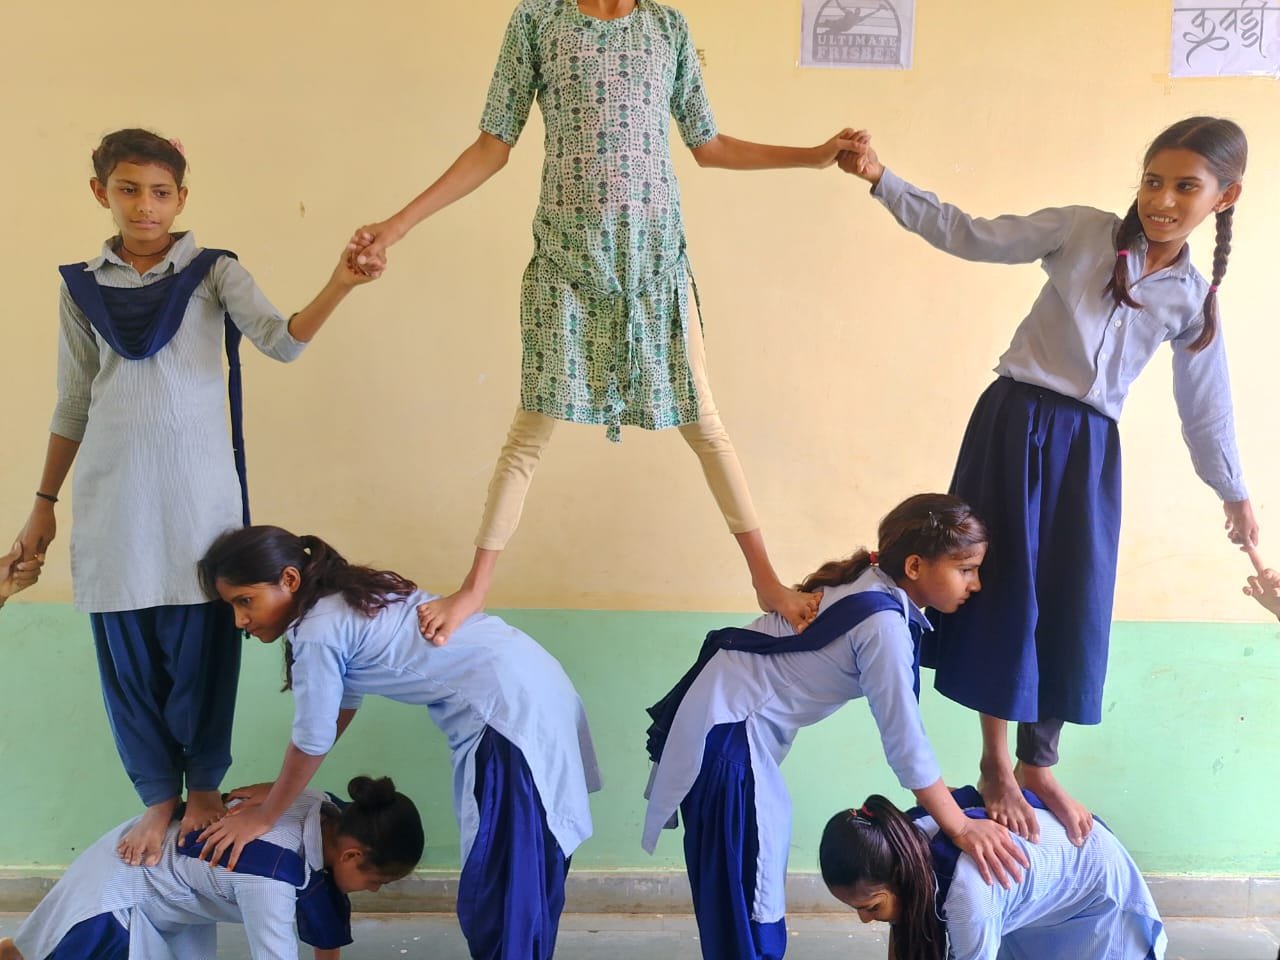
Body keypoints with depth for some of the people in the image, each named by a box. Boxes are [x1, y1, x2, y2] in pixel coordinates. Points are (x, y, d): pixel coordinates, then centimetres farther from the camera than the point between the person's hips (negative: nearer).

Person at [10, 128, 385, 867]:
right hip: (111, 498, 3)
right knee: (128, 653, 7)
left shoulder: (214, 272, 1)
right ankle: (159, 797, 23)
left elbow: (281, 340, -14)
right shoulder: (82, 287, 9)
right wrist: (44, 501, 15)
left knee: (201, 647, 2)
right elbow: (74, 403, 14)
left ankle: (206, 786, 22)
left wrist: (339, 286, -31)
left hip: (198, 492, -2)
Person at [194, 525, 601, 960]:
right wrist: (280, 789, 28)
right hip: (533, 687, 10)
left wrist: (263, 817, 12)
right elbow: (342, 707, 23)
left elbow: (313, 742, -3)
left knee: (505, 886, -1)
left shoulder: (318, 632, -12)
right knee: (523, 877, 17)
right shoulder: (348, 598, 16)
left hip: (511, 708, -10)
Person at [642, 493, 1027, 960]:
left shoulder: (869, 581, 4)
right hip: (723, 731, -9)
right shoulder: (884, 625, -22)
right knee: (743, 908, 0)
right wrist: (961, 828, -8)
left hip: (724, 710, 9)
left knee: (747, 890, 19)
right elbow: (905, 742, -17)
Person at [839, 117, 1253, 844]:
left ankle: (1038, 764, 27)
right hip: (1013, 425, -3)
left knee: (1072, 607, 7)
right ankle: (995, 762, 17)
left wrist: (1235, 492, 24)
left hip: (1088, 449, 3)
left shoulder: (1195, 299, 6)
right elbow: (969, 235, -4)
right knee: (1004, 591, 1)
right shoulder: (1082, 232, -2)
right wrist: (881, 180, -12)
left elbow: (1206, 403, 16)